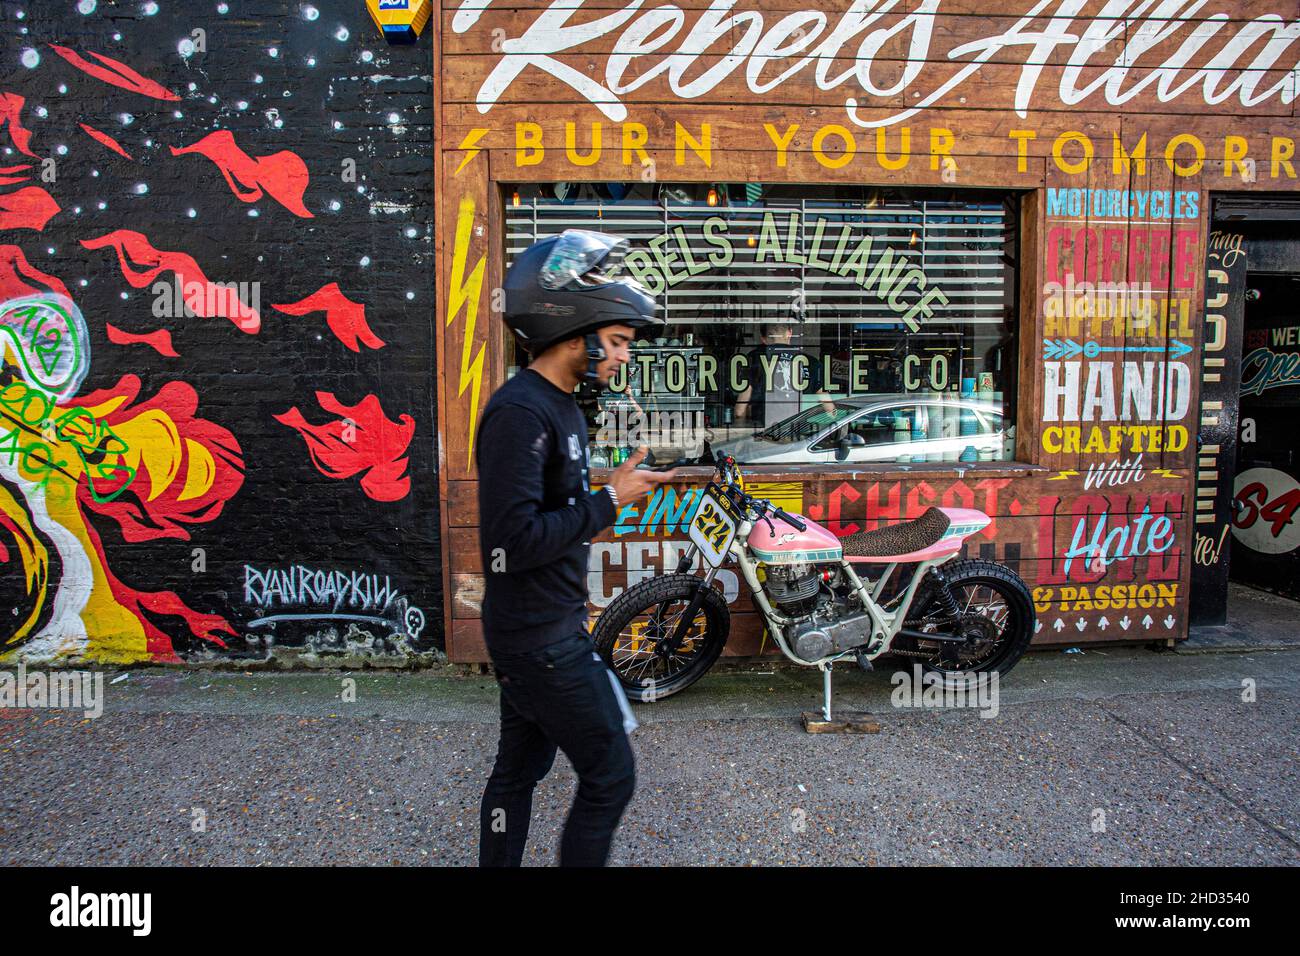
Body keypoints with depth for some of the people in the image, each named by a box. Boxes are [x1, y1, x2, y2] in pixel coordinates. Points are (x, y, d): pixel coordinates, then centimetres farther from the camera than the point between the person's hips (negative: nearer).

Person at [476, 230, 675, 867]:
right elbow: (510, 544, -27)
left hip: (544, 628, 10)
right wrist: (608, 501, -21)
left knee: (521, 767, 20)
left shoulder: (559, 405, 10)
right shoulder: (520, 412, -22)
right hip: (541, 640, -10)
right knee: (609, 776, 3)